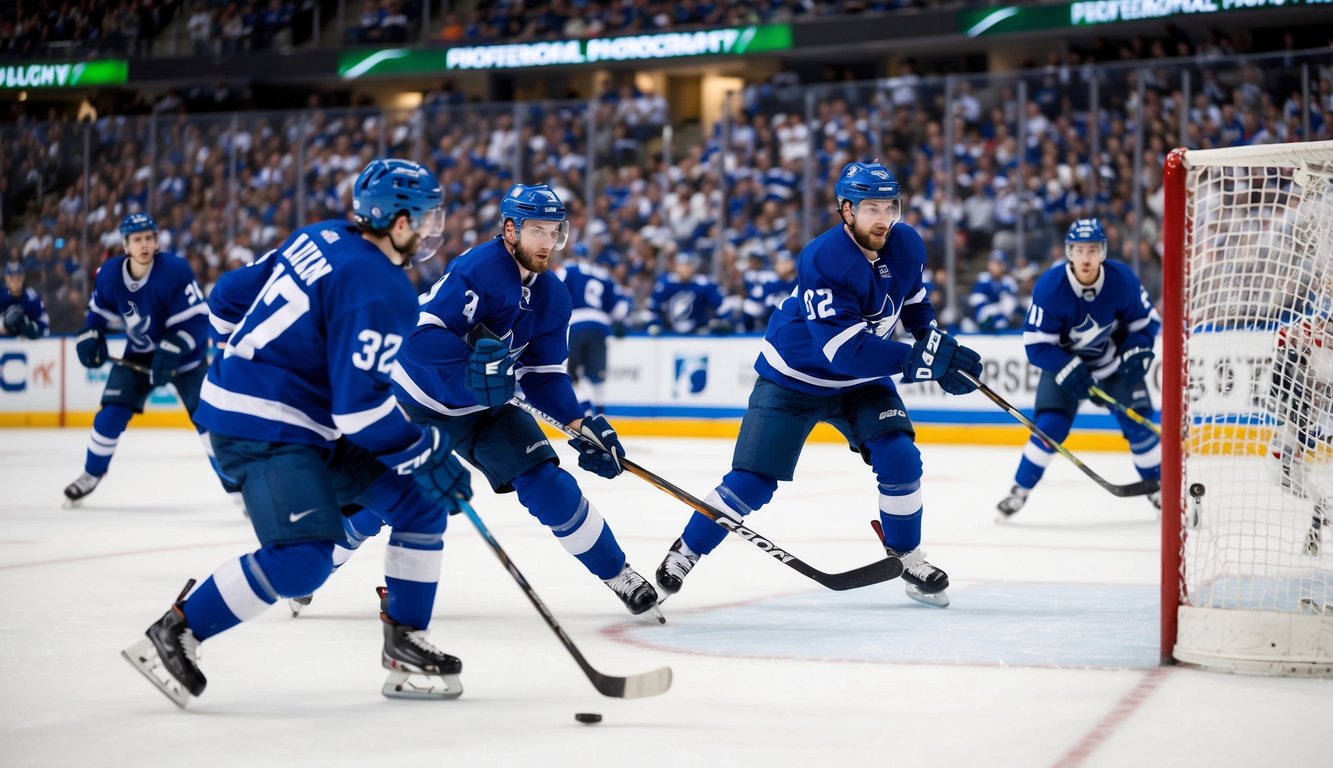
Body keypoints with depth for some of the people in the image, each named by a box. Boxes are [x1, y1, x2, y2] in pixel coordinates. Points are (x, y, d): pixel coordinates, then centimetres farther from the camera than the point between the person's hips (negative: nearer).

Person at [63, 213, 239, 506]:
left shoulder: (175, 271, -28)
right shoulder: (109, 275, -12)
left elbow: (197, 320, -28)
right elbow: (99, 311, 8)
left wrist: (171, 353, -36)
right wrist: (90, 338, -8)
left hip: (184, 354, -4)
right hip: (139, 354, 4)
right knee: (111, 413, -2)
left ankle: (235, 482, -5)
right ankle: (91, 475, 19)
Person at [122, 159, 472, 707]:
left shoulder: (321, 238, 7)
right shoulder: (380, 290, -20)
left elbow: (230, 294, 14)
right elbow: (362, 405, -23)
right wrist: (429, 455, -13)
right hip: (262, 427, -10)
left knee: (420, 504, 8)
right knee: (302, 557, -25)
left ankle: (405, 647, 11)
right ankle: (173, 635, -8)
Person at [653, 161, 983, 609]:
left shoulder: (907, 245, -10)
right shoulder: (823, 260, -31)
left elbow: (913, 299, 14)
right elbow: (845, 350, -37)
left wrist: (936, 342, -1)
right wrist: (918, 359, -41)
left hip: (862, 381, 5)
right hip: (793, 381, -5)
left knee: (900, 460, -14)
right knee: (751, 483, -6)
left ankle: (909, 560, 6)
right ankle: (684, 554, 14)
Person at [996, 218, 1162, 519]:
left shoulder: (1122, 280, -22)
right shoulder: (1049, 287, -27)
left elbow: (1146, 321, -6)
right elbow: (1036, 343, -23)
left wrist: (1136, 354, -22)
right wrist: (1068, 371, -33)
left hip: (1115, 362, 1)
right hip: (1064, 360, -1)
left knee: (1138, 423, -7)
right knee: (1050, 426, -15)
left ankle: (1159, 490, 13)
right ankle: (1019, 490, 1)